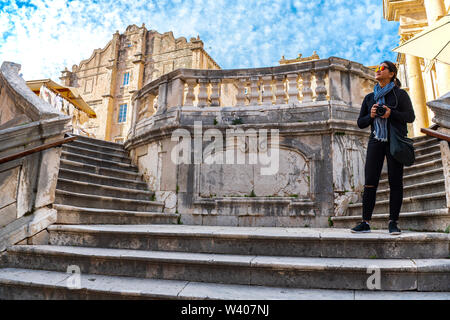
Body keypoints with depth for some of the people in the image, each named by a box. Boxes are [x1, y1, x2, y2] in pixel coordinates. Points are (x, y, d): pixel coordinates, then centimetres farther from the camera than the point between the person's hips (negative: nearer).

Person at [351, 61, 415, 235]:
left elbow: (410, 116, 1)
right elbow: (360, 123, 16)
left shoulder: (399, 94, 8)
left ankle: (393, 222, 4)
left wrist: (391, 113, -15)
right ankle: (365, 222, -3)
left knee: (395, 182, -3)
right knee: (370, 182, -6)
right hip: (376, 142, 3)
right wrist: (371, 115, -5)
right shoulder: (369, 97, 17)